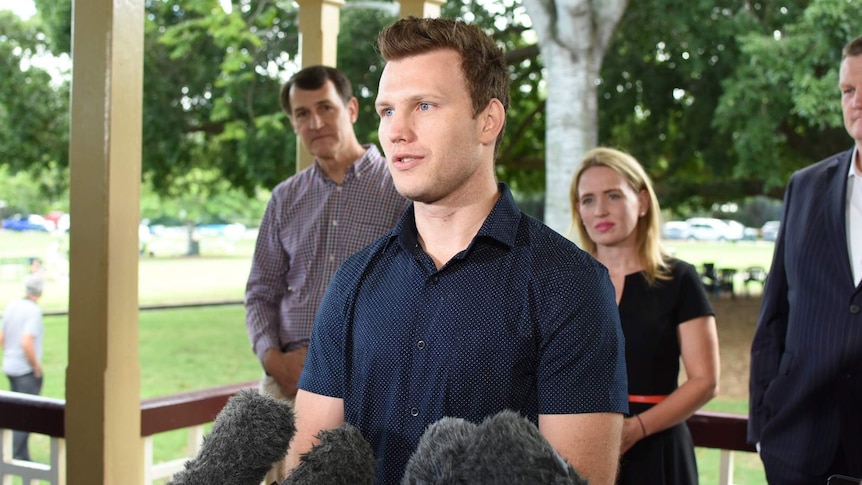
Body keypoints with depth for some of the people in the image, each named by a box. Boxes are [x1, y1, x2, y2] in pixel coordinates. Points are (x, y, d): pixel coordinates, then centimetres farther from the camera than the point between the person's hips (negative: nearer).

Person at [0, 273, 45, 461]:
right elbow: (27, 343, -26)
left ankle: (22, 455, 22)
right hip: (27, 370, -8)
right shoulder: (33, 311, -18)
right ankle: (18, 457, 1)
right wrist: (37, 366, -15)